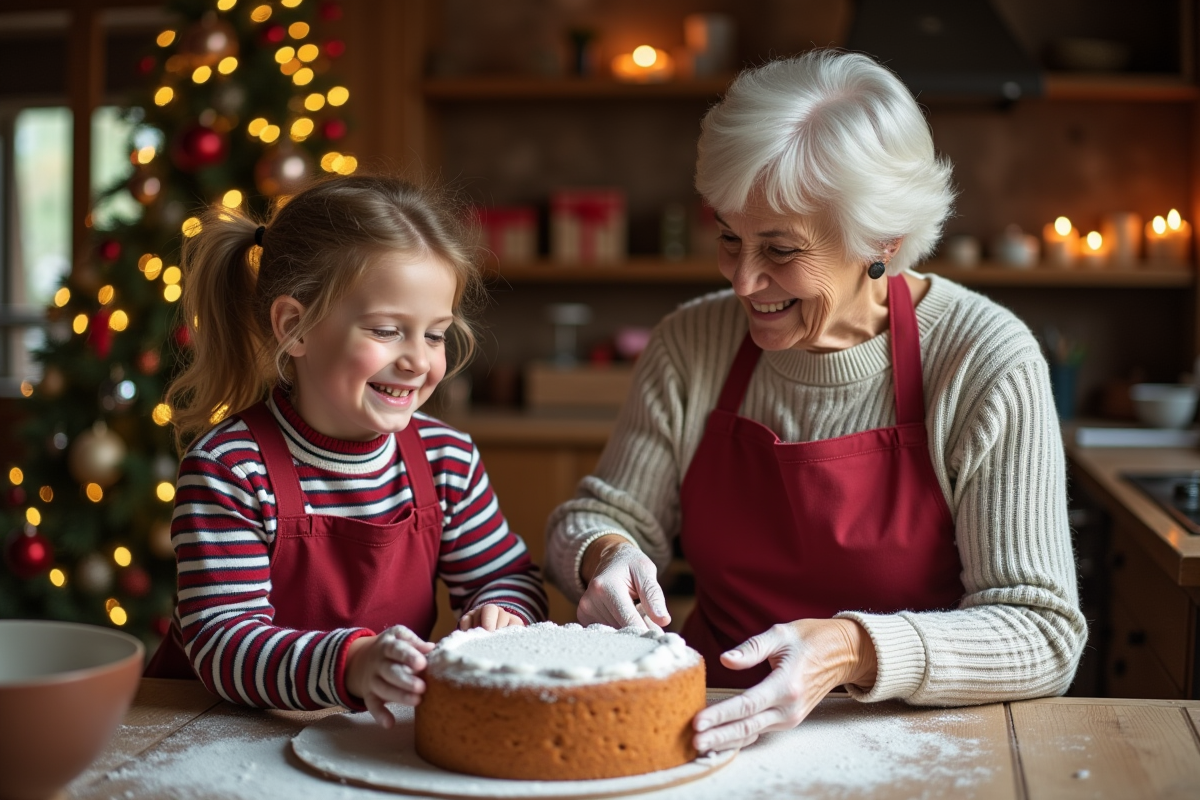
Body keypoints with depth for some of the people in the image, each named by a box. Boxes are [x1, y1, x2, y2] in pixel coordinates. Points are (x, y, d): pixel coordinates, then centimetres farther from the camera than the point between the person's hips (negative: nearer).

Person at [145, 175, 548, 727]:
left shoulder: (447, 457, 1)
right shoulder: (229, 470, -15)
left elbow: (509, 576, 12)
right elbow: (224, 644, -21)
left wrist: (501, 619, -12)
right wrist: (352, 663, -38)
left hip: (390, 732, 5)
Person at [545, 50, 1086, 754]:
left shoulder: (986, 363, -11)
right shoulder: (694, 342, 2)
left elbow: (1044, 635, -14)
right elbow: (598, 517, 8)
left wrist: (853, 651, -30)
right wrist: (605, 555, -17)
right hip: (709, 729, 3)